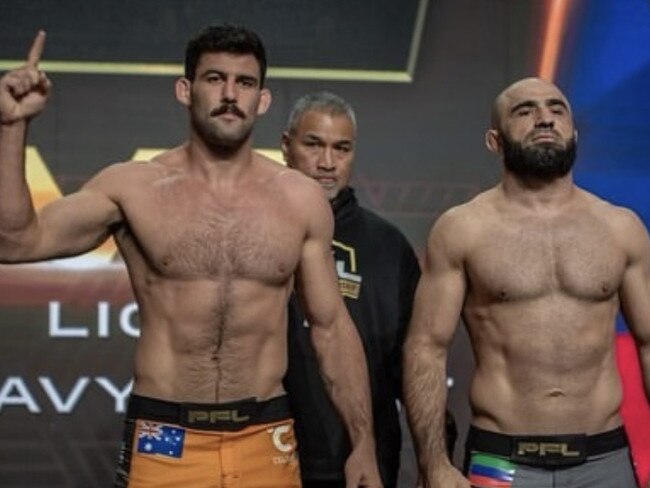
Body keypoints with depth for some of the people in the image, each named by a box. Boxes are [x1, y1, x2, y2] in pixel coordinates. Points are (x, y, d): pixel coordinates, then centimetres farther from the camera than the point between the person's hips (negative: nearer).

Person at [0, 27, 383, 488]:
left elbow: (332, 328, 7)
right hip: (163, 440, -1)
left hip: (266, 441, 1)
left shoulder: (302, 199, 2)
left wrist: (364, 443, 4)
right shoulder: (132, 186, -2)